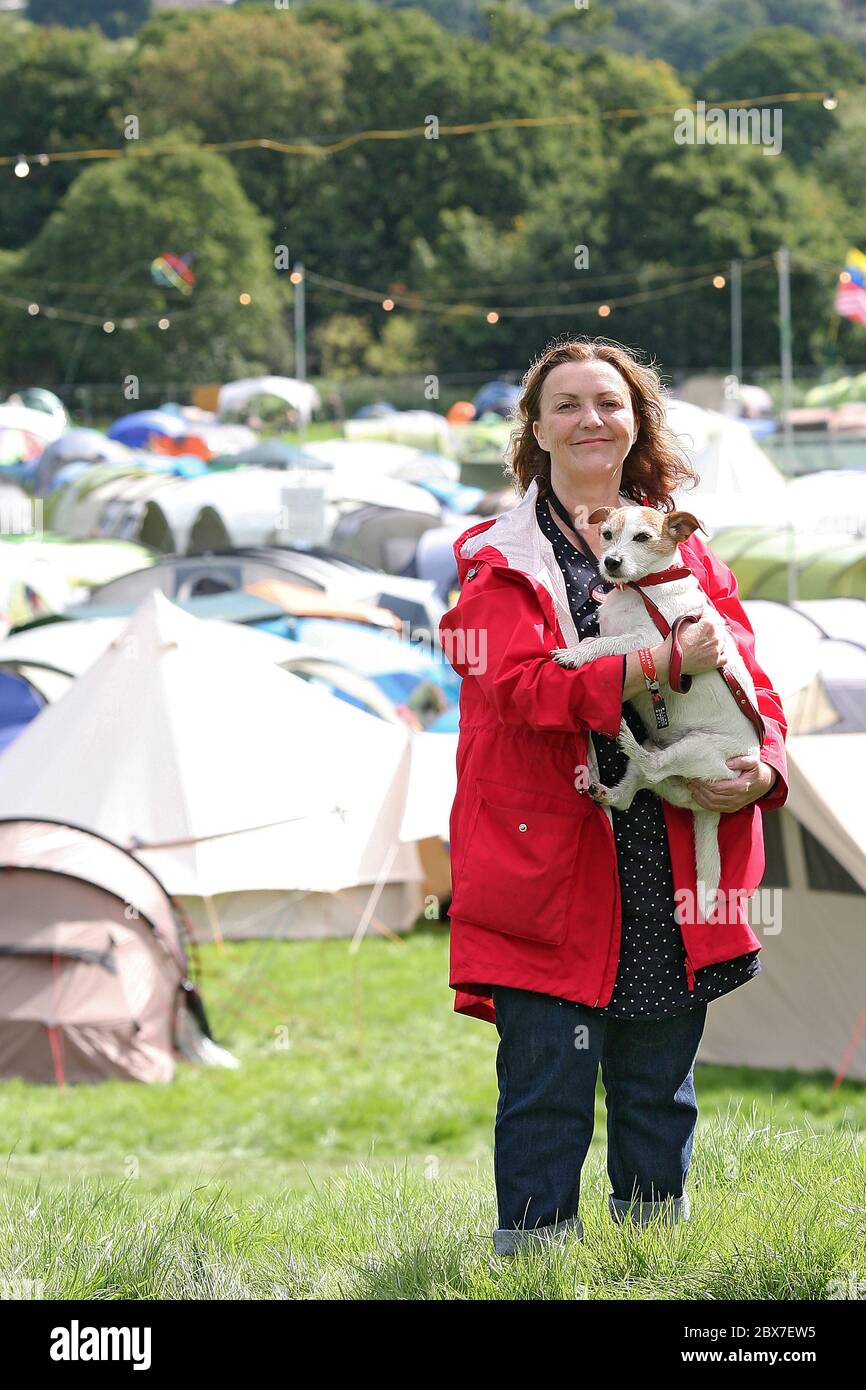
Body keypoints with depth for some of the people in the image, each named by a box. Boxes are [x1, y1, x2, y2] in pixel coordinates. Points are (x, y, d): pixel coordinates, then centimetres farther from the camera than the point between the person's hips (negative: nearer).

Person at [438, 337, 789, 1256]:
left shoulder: (684, 548, 16)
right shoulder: (497, 559, 3)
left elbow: (747, 677, 12)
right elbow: (520, 683, -13)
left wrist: (759, 769, -9)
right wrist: (661, 665, -22)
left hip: (673, 864, 4)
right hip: (549, 860, -4)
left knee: (660, 1091, 10)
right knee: (548, 1082, -4)